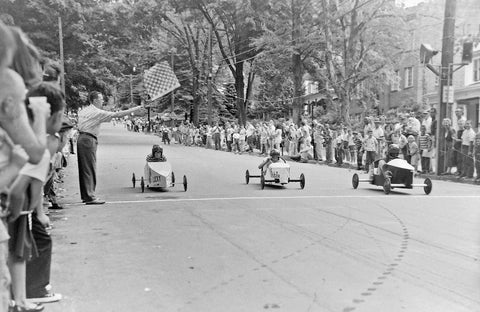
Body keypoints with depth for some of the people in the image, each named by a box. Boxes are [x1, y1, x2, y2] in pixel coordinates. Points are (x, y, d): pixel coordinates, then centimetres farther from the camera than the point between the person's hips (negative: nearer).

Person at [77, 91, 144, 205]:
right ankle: (90, 197, -6)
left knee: (84, 168, 12)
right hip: (89, 140, -9)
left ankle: (85, 195, 19)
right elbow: (116, 115, -13)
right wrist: (133, 110, -10)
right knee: (90, 169, -6)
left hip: (81, 138, 9)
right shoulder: (97, 112, -10)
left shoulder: (83, 110, 14)